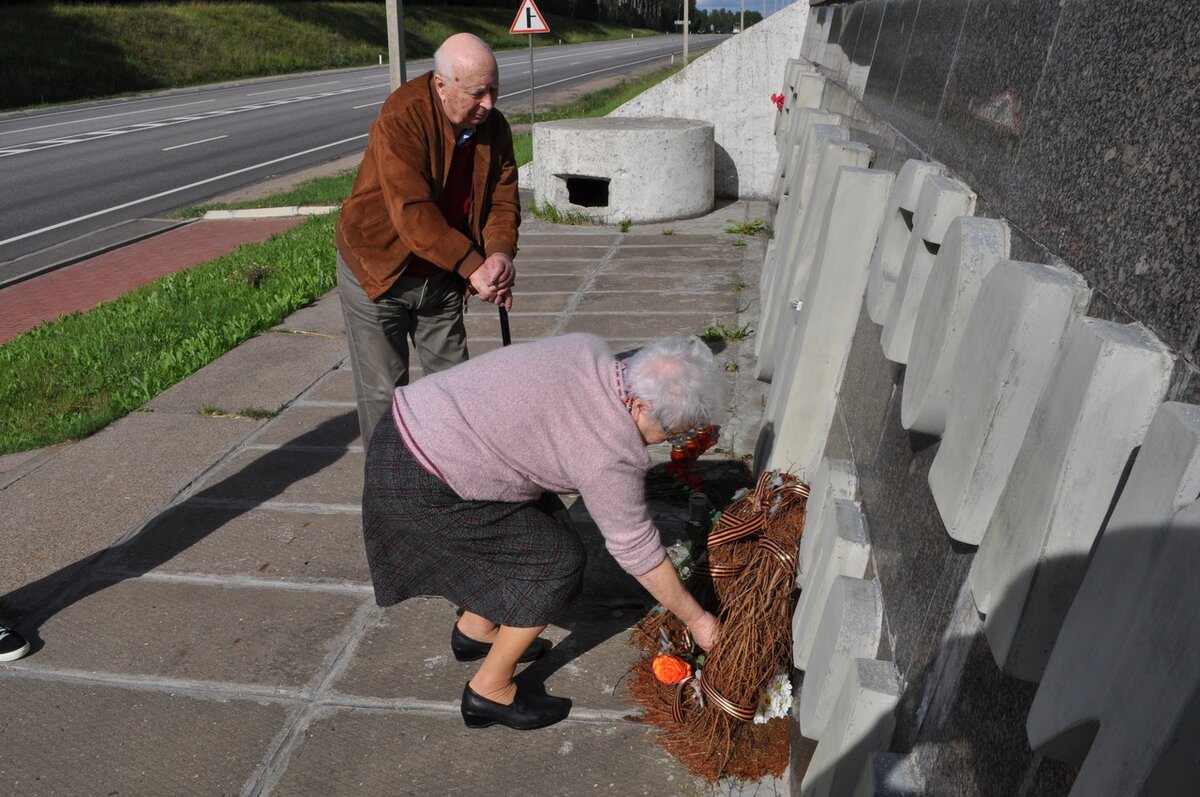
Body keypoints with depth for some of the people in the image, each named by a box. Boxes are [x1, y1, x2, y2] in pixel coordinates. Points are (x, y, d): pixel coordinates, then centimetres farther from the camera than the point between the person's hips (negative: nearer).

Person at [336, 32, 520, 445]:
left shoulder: (493, 126, -5)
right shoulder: (402, 118, -24)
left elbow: (503, 198, -4)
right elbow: (412, 211, -32)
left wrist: (500, 252, -25)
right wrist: (472, 266, -36)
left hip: (442, 278, 6)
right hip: (378, 271, -6)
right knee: (383, 393, 1)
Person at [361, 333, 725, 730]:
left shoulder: (590, 350, -2)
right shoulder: (611, 454, -21)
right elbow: (637, 550, -10)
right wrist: (696, 619, 4)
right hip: (422, 486, -9)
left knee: (526, 533, 19)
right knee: (556, 560, -1)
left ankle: (476, 631, 37)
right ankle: (489, 693, 12)